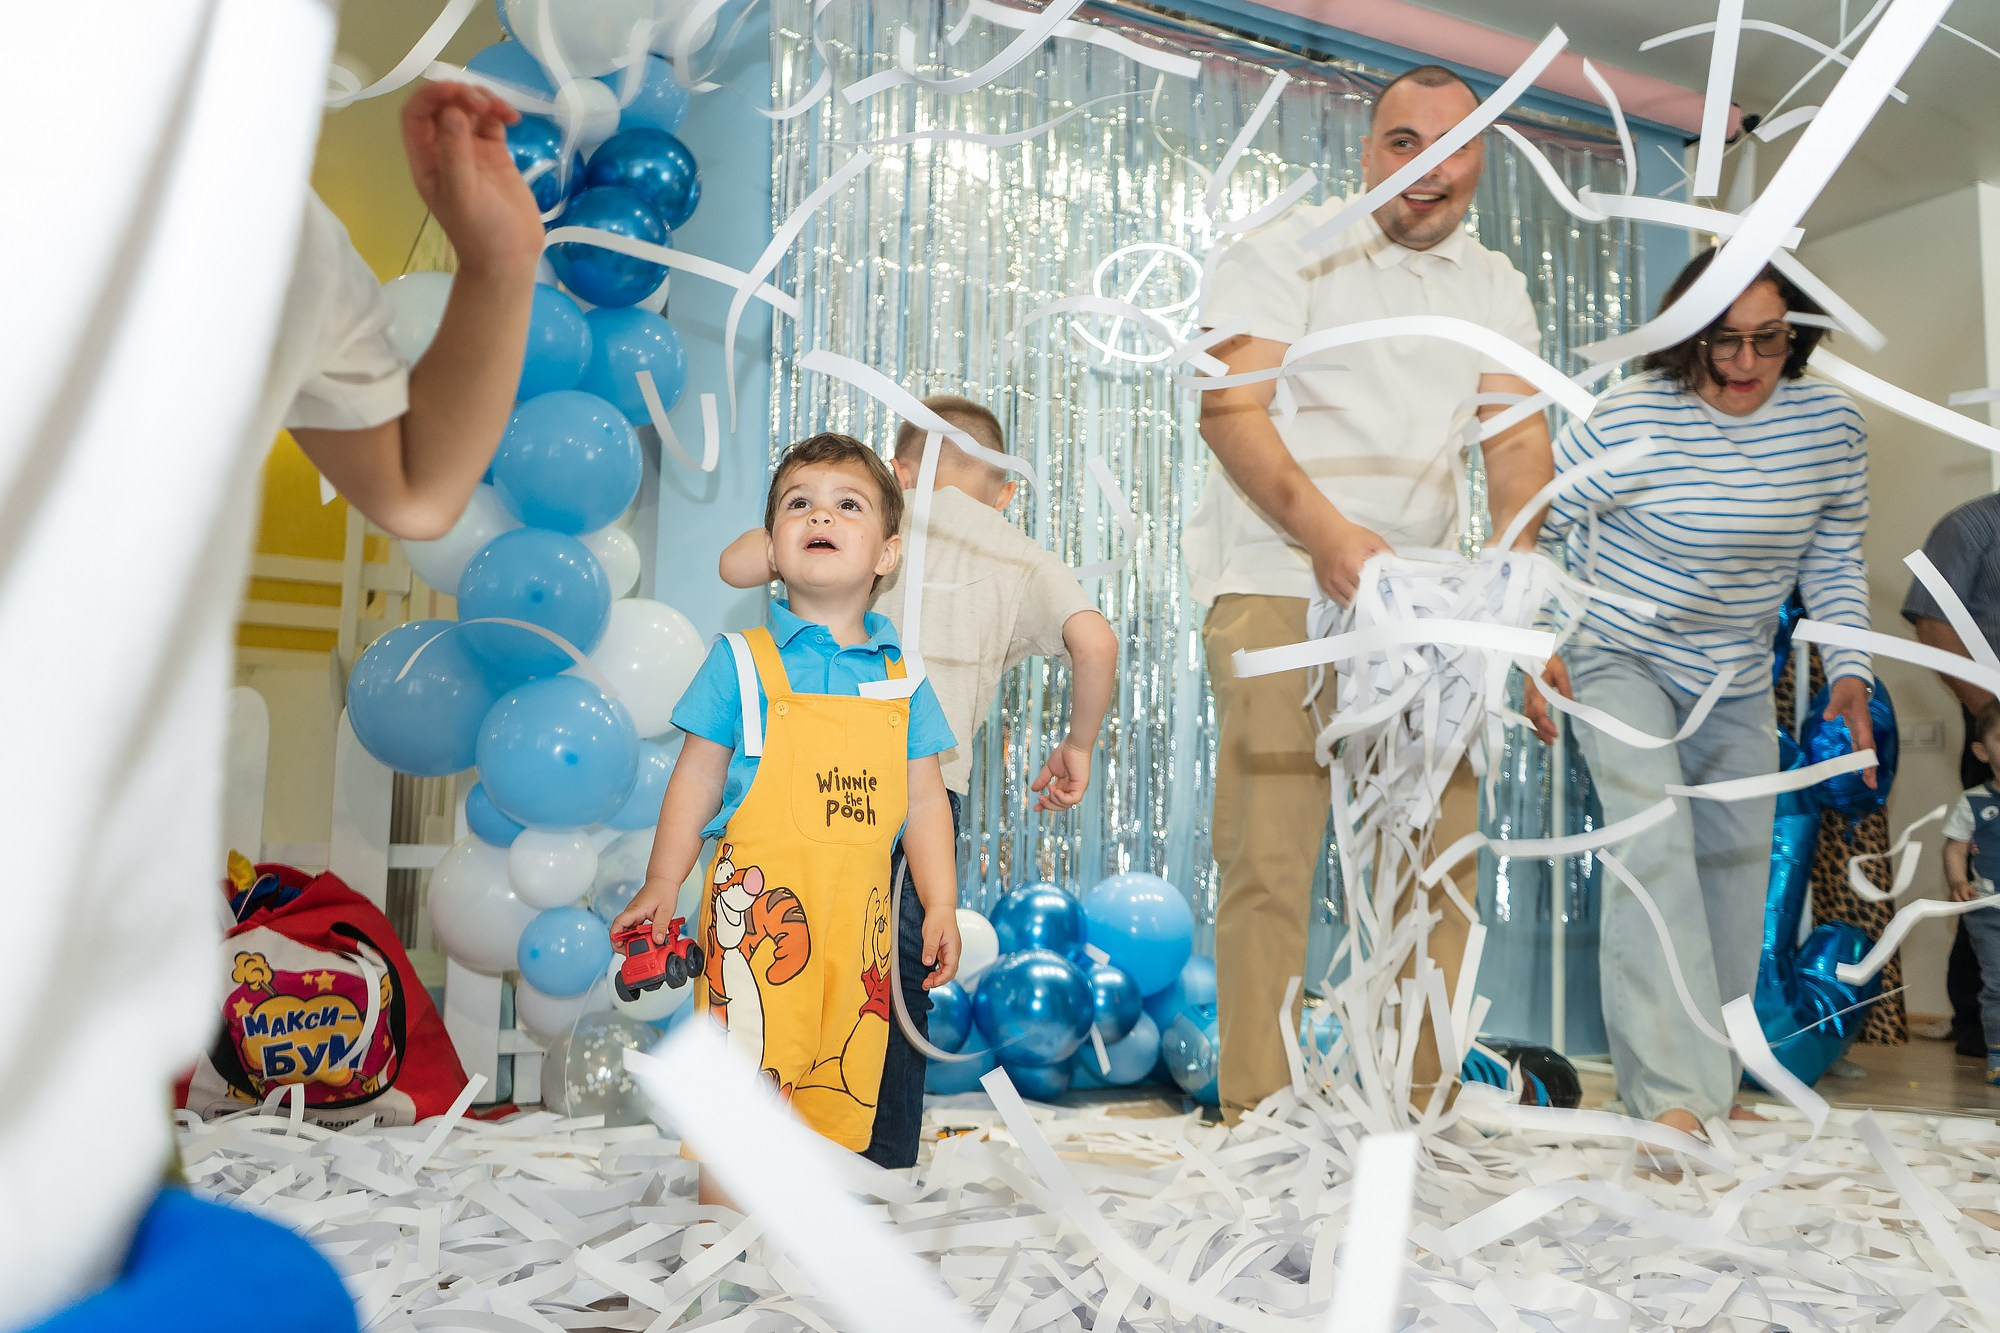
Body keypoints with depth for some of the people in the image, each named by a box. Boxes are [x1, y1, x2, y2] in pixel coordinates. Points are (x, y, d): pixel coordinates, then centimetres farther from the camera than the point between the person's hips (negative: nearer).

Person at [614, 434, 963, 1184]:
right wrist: (661, 886, -4)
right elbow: (697, 778, 1)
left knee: (837, 1100, 12)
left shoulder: (900, 677, 9)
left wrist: (940, 906, 5)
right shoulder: (742, 662, 0)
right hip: (758, 905, -3)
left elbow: (923, 798, 10)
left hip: (857, 916, 4)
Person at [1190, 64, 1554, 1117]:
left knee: (1442, 852, 3)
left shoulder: (1494, 287, 18)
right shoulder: (1290, 247, 4)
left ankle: (1421, 1112, 14)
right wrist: (1325, 531, -23)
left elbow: (1518, 437, 7)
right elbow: (1228, 408, -9)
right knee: (1269, 854, -10)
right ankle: (1257, 1120, -3)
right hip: (1278, 584, -5)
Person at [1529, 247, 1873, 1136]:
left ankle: (1715, 1088, 26)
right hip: (1621, 662, -5)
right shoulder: (1629, 420, -20)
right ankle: (1672, 1094, -26)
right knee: (1654, 841, -25)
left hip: (1739, 685, 5)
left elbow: (1834, 562, 5)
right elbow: (1528, 528, -11)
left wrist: (1849, 671, -7)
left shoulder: (1831, 422, -7)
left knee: (1736, 879, 10)